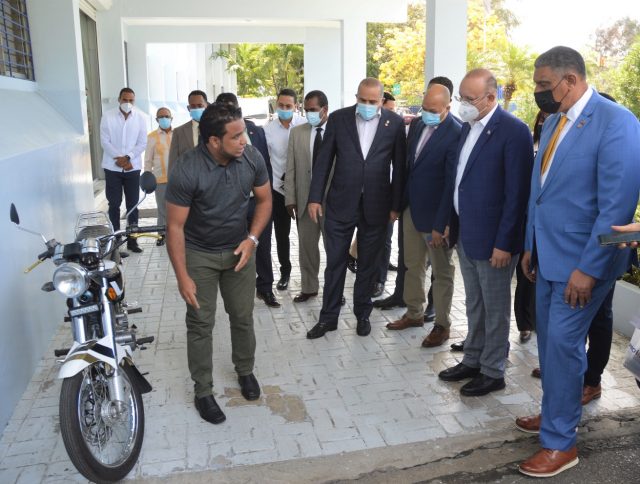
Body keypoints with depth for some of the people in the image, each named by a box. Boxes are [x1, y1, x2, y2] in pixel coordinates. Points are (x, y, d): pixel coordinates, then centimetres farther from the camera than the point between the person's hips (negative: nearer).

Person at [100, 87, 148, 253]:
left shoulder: (140, 117, 0)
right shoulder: (107, 116, -3)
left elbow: (142, 143, -2)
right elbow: (105, 141, -4)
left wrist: (127, 157, -13)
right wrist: (119, 158, -13)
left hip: (133, 168, 1)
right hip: (112, 167, -1)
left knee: (132, 204, 5)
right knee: (114, 204, 3)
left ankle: (132, 240, 12)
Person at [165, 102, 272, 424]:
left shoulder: (252, 158, -14)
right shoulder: (186, 171, -25)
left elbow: (264, 200, 2)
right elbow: (175, 226, -18)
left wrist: (252, 238, -11)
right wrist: (182, 277, -18)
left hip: (239, 250, 3)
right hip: (198, 255, -3)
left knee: (243, 317, 14)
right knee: (201, 324, 4)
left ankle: (245, 371, 39)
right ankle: (203, 392, 21)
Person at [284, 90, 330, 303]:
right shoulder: (297, 132, 6)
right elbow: (291, 169, 5)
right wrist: (290, 198, 1)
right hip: (305, 199, 3)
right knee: (306, 245, 11)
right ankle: (309, 287, 25)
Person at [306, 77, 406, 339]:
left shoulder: (395, 123, -1)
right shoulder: (338, 118, 0)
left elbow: (399, 166, 2)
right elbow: (324, 160, 1)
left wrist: (396, 205, 0)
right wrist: (315, 197, -3)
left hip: (376, 205, 0)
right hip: (340, 203, 0)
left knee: (368, 264, 12)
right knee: (335, 263, 7)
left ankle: (362, 314, 28)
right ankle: (328, 317, 20)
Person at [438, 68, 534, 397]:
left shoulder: (514, 131, -15)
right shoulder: (468, 127, 9)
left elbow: (517, 193, -17)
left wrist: (504, 243, -18)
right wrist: (452, 221, 12)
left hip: (492, 238, -7)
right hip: (465, 234, 8)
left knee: (495, 308, 7)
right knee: (474, 305, 19)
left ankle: (493, 372, 22)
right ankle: (472, 361, 34)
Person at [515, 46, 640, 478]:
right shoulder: (553, 122, 8)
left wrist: (589, 268, -20)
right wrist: (531, 246, 14)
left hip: (581, 261, -8)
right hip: (548, 255, 8)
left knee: (563, 343, -2)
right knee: (549, 339, 17)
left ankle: (561, 442, 14)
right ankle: (555, 414, 37)